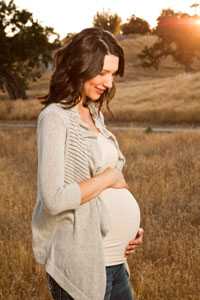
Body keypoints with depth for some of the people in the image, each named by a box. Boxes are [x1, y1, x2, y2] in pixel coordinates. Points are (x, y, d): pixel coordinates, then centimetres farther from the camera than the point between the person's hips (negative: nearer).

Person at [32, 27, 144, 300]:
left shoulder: (94, 114, 10)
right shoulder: (55, 118, -14)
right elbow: (54, 198, -23)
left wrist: (129, 226, 2)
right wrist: (109, 177, -13)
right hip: (83, 265, -8)